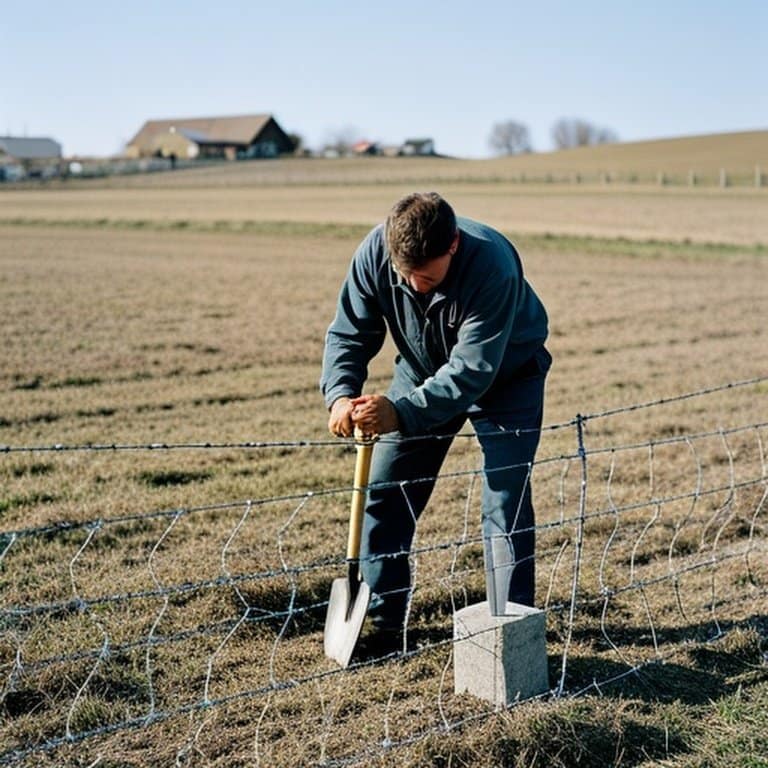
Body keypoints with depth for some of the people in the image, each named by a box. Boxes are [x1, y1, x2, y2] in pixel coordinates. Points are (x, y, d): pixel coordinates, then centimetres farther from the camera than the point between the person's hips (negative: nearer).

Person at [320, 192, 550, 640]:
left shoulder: (492, 266, -38)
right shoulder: (374, 253, -26)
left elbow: (473, 370, -40)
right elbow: (349, 334, -17)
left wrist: (401, 413, -50)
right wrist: (341, 395, -35)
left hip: (505, 378, -4)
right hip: (425, 372, 4)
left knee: (506, 504, -12)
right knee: (384, 496, 3)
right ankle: (382, 622, 16)